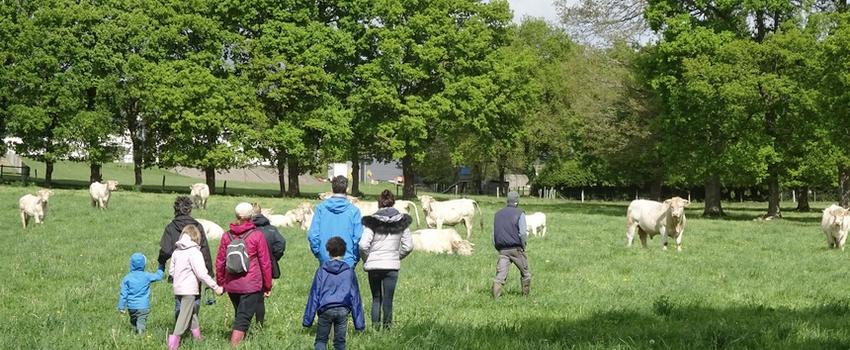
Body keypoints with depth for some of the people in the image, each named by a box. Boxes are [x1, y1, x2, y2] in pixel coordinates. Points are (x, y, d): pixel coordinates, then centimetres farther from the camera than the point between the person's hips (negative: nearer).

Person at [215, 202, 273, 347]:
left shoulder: (227, 236, 4)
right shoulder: (257, 236, -6)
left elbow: (220, 262, 8)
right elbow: (265, 263, -4)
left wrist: (220, 283, 19)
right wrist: (268, 286, 5)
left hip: (231, 285, 4)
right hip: (251, 285, -4)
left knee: (239, 316, 21)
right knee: (243, 319, -5)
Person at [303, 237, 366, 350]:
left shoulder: (321, 270, 5)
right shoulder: (349, 271, 7)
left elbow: (314, 295, 3)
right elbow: (355, 297, 8)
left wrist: (308, 319, 6)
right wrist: (359, 322, 11)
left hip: (325, 310, -1)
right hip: (343, 310, 1)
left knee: (321, 340, 7)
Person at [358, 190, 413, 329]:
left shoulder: (372, 221, -7)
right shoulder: (401, 221, 1)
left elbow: (363, 245, -14)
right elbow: (408, 246, 2)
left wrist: (366, 259, 3)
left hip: (374, 265, 0)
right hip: (392, 265, 1)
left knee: (376, 298, 13)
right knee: (388, 299, 6)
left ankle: (375, 327, 8)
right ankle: (387, 327, 7)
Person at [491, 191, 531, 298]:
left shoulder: (498, 214, 12)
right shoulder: (519, 213, -4)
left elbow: (494, 234, 12)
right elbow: (522, 233, -11)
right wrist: (523, 246, 2)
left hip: (502, 249, 3)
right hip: (516, 248, -3)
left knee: (500, 274, -4)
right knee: (525, 273, 15)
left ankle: (496, 296, -20)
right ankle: (526, 295, 21)